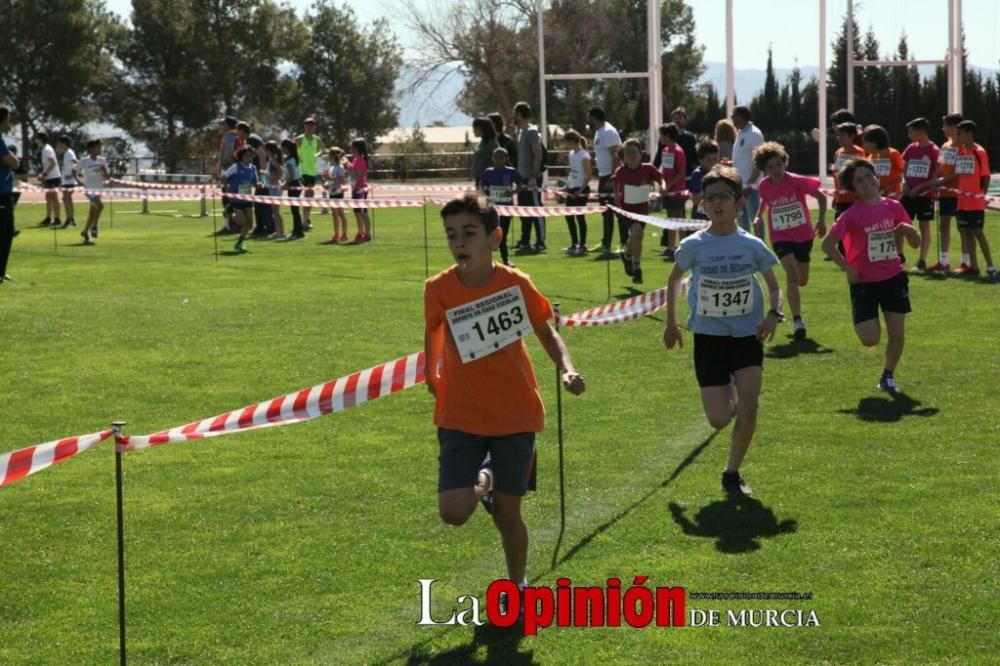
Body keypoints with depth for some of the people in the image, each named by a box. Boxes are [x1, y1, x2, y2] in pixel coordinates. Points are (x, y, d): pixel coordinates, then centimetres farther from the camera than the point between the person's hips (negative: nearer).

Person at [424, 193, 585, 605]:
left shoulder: (516, 284, -10)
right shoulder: (439, 289, -11)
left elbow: (545, 331, 4)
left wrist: (566, 368, -11)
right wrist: (432, 375, 12)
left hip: (515, 416, 0)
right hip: (461, 417, 0)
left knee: (507, 514, 5)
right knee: (453, 512, -13)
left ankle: (517, 587, 32)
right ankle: (483, 481, 23)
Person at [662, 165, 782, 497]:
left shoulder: (752, 245, -5)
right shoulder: (694, 245, -6)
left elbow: (773, 285, 7)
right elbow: (674, 279, 12)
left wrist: (774, 314, -12)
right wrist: (671, 323, 12)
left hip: (747, 334, 0)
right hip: (709, 335, 0)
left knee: (749, 409, -15)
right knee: (719, 419, -4)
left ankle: (732, 473, 5)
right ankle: (729, 396, 34)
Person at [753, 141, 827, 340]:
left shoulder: (796, 181, -17)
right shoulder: (765, 186, -8)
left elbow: (821, 197, -10)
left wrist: (821, 221, -19)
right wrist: (759, 217, 8)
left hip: (803, 235, 1)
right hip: (781, 237, -1)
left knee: (802, 281, 15)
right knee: (792, 275, -23)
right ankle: (797, 321, -25)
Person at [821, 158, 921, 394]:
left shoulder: (893, 207, 2)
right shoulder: (852, 215, -10)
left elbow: (916, 243, 10)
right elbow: (827, 244, -7)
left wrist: (909, 230, -12)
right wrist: (848, 268, -12)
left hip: (893, 278, 3)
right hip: (864, 281, -3)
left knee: (897, 333, -1)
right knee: (870, 339, -10)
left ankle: (888, 375, 22)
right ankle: (862, 320, 27)